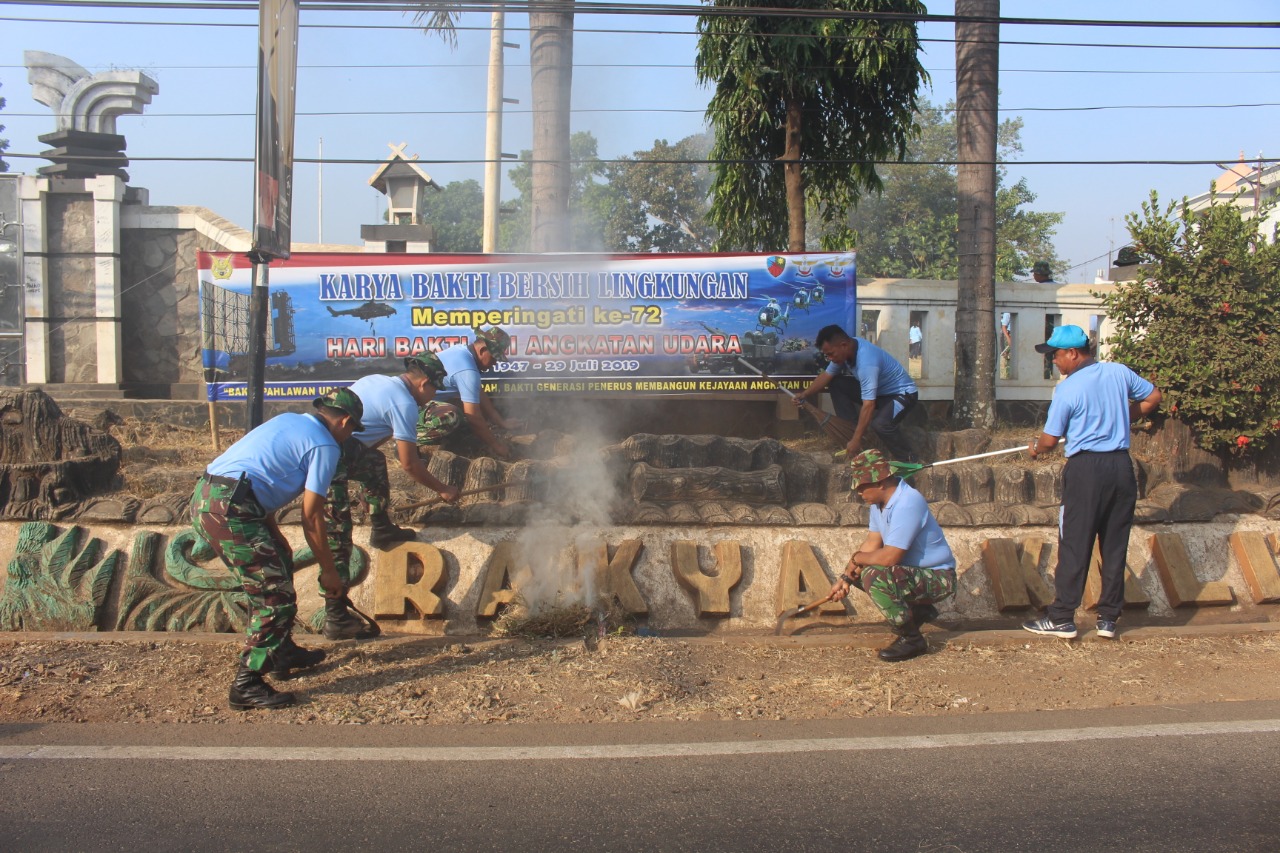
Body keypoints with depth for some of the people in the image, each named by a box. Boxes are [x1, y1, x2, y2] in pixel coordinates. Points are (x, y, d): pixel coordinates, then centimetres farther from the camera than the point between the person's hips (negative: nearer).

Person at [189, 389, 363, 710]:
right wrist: (329, 571, 6)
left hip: (204, 498, 10)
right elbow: (311, 517, -3)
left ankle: (283, 652, 36)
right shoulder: (326, 446, -3)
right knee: (276, 597, -3)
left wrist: (275, 535, 30)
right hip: (229, 511, -10)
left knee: (277, 563, 24)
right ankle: (246, 684, 1)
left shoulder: (289, 420, 22)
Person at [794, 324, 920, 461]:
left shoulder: (866, 361, -37)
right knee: (836, 384, -1)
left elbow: (868, 405, -39)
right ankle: (852, 429, 2)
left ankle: (907, 458, -10)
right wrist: (805, 394, -8)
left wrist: (856, 440, -37)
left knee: (880, 424, -36)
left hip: (902, 393, -9)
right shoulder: (846, 349, -11)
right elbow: (827, 375, 5)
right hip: (877, 390, 9)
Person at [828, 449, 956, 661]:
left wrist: (857, 558, -13)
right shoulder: (880, 500, 2)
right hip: (911, 570, 10)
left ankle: (912, 639, -14)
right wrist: (845, 577, -5)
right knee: (856, 570, 10)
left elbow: (889, 557, -31)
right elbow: (871, 544, 5)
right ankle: (917, 610, 16)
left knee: (875, 576, -30)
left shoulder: (908, 503, -28)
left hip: (938, 579, -10)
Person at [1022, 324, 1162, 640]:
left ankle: (1062, 618, 4)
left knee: (1074, 546, 1)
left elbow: (1050, 440, -5)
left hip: (1086, 469, -5)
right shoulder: (1119, 372, 4)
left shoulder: (1067, 389, -10)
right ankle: (1108, 619, 14)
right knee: (1115, 546, 10)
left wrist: (1036, 448, 16)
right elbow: (1153, 398, 17)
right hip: (1121, 467, 5)